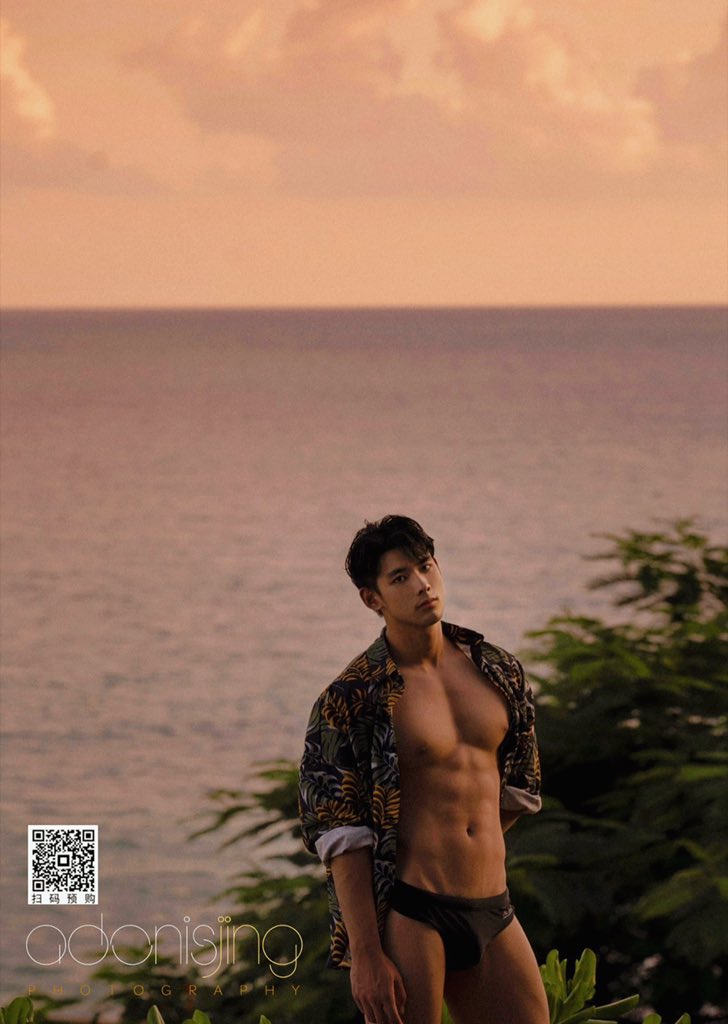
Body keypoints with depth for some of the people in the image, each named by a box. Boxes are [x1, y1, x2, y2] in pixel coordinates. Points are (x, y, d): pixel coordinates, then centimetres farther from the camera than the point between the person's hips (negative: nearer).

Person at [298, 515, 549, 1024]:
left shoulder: (498, 671, 9)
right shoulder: (355, 697, -7)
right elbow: (341, 835, -11)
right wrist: (366, 955, -16)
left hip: (495, 909, 5)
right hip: (409, 915, -5)